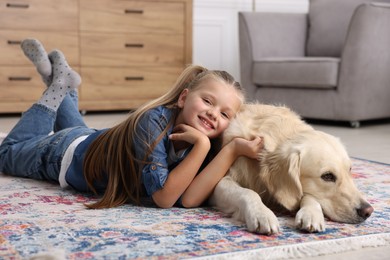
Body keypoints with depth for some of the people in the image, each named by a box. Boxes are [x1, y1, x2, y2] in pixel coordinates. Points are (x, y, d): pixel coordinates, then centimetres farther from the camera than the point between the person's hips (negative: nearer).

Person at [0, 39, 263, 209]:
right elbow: (163, 197, -48)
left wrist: (233, 149, -50)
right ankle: (59, 86, 26)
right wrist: (201, 145, -51)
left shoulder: (207, 145, -27)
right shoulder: (154, 121, -42)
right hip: (65, 152, -4)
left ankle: (66, 89, 47)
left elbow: (189, 199, -44)